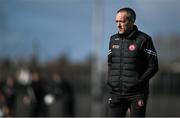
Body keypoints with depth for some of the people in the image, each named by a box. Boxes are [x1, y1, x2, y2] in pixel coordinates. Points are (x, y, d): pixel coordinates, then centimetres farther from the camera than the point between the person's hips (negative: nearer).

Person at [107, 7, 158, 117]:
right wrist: (110, 81, 5)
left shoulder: (143, 40, -6)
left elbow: (153, 66, -5)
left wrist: (139, 82, -12)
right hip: (116, 93, 4)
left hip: (136, 94, -4)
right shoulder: (114, 39, 11)